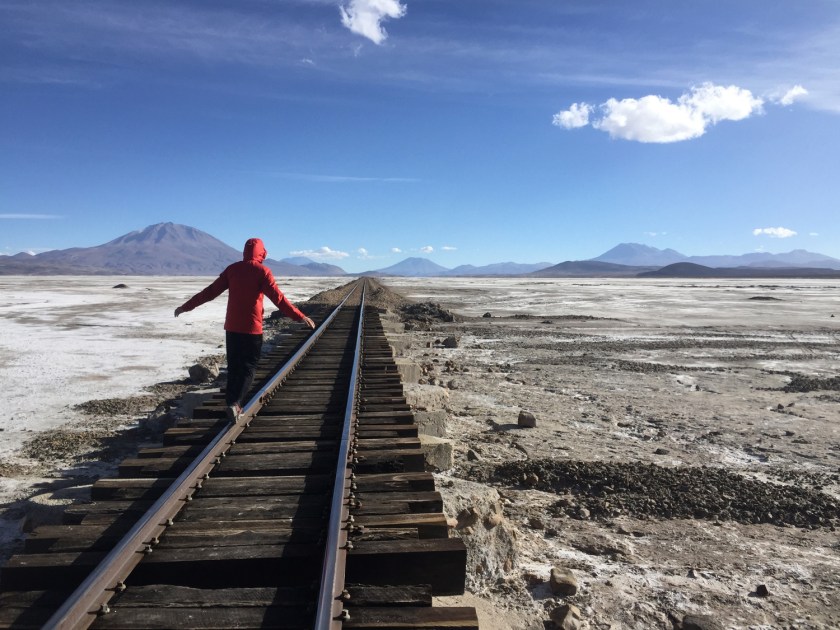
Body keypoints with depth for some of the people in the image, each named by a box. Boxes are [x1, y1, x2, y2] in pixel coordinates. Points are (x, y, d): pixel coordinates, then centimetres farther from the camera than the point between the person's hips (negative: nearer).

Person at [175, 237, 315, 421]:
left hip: (232, 327, 4)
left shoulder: (232, 269, 5)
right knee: (248, 368, 4)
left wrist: (186, 306, 16)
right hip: (252, 328, -4)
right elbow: (278, 298, -16)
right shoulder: (262, 271, -8)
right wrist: (300, 317, -16)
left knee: (233, 367, 15)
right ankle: (235, 403, -13)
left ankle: (231, 404, 18)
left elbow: (210, 292, 6)